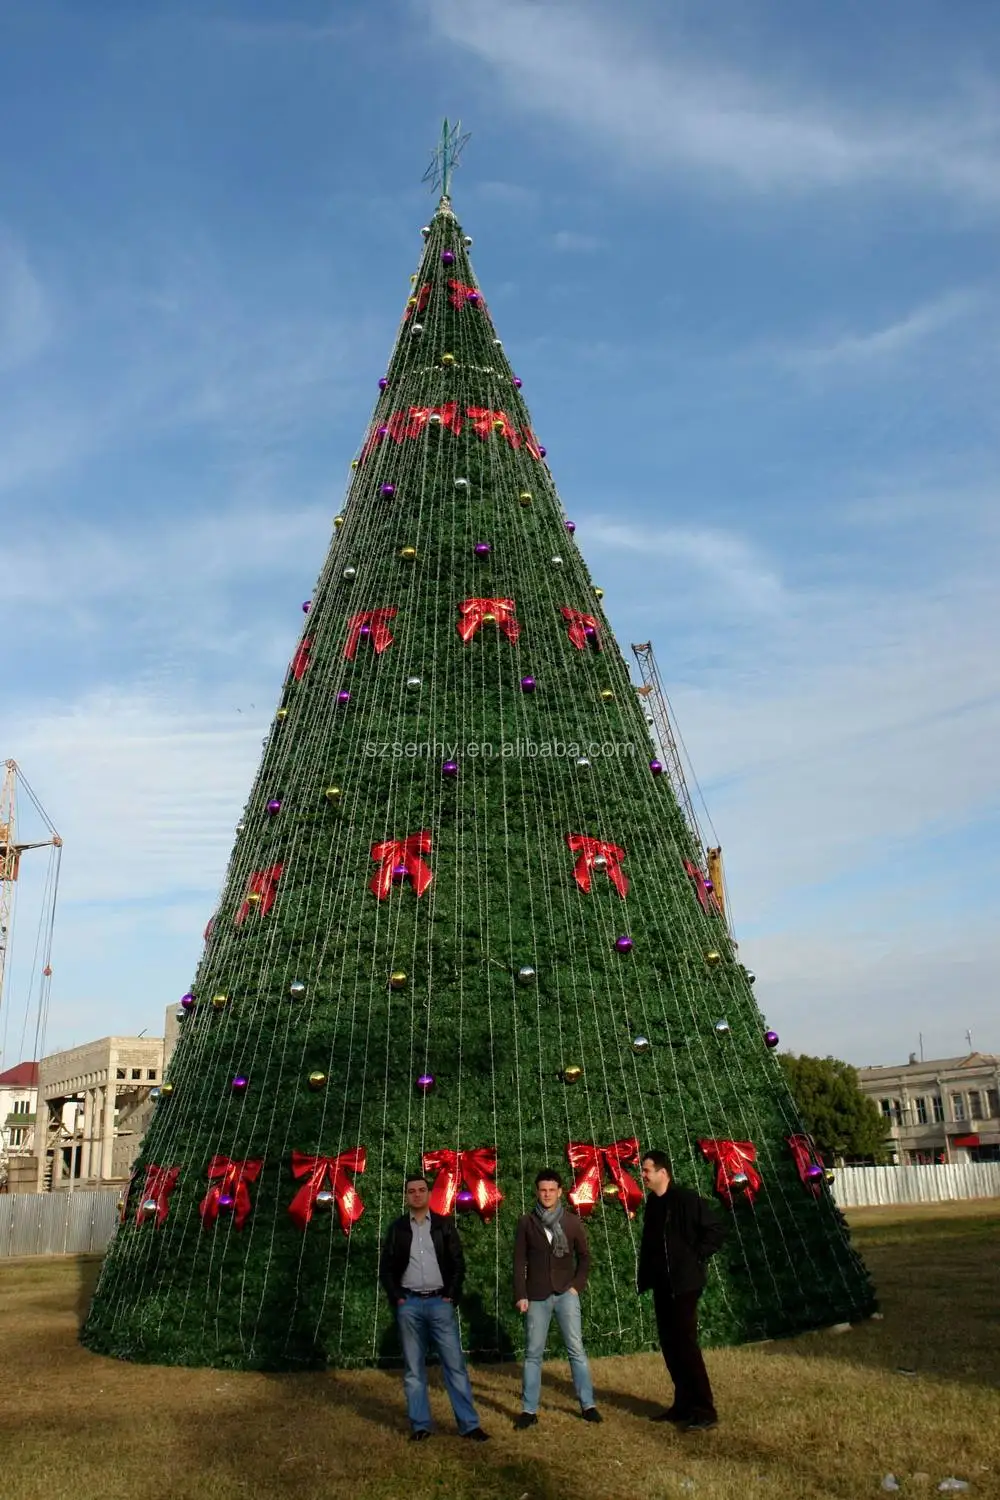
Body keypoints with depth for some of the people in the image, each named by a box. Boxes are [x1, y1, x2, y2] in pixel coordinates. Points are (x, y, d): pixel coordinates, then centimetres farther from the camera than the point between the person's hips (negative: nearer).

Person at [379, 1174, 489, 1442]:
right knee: (413, 1368, 6)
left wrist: (451, 1297, -6)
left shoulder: (444, 1225, 4)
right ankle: (420, 1425, 14)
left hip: (440, 1302, -1)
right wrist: (397, 1299, -4)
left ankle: (469, 1424, 3)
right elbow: (386, 1268, 6)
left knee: (455, 1364, -2)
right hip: (409, 1304, 1)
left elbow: (458, 1264, 3)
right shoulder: (397, 1228, 5)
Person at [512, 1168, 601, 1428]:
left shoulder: (572, 1221, 0)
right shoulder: (526, 1222, -1)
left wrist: (577, 1285, -2)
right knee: (533, 1353, 4)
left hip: (566, 1294, 0)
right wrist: (520, 1295, -4)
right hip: (537, 1296, 0)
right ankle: (529, 1410, 11)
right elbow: (519, 1260, 0)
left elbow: (584, 1256, 8)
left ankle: (588, 1404, 8)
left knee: (576, 1349, 0)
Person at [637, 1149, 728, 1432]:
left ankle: (704, 1410, 1)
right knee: (670, 1345, 12)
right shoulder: (652, 1204, 8)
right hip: (662, 1285, 8)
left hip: (684, 1284, -8)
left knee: (686, 1345, -7)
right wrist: (645, 1278, 9)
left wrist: (696, 1258, -12)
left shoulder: (687, 1199, -15)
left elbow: (718, 1228, -14)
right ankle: (684, 1404, 22)